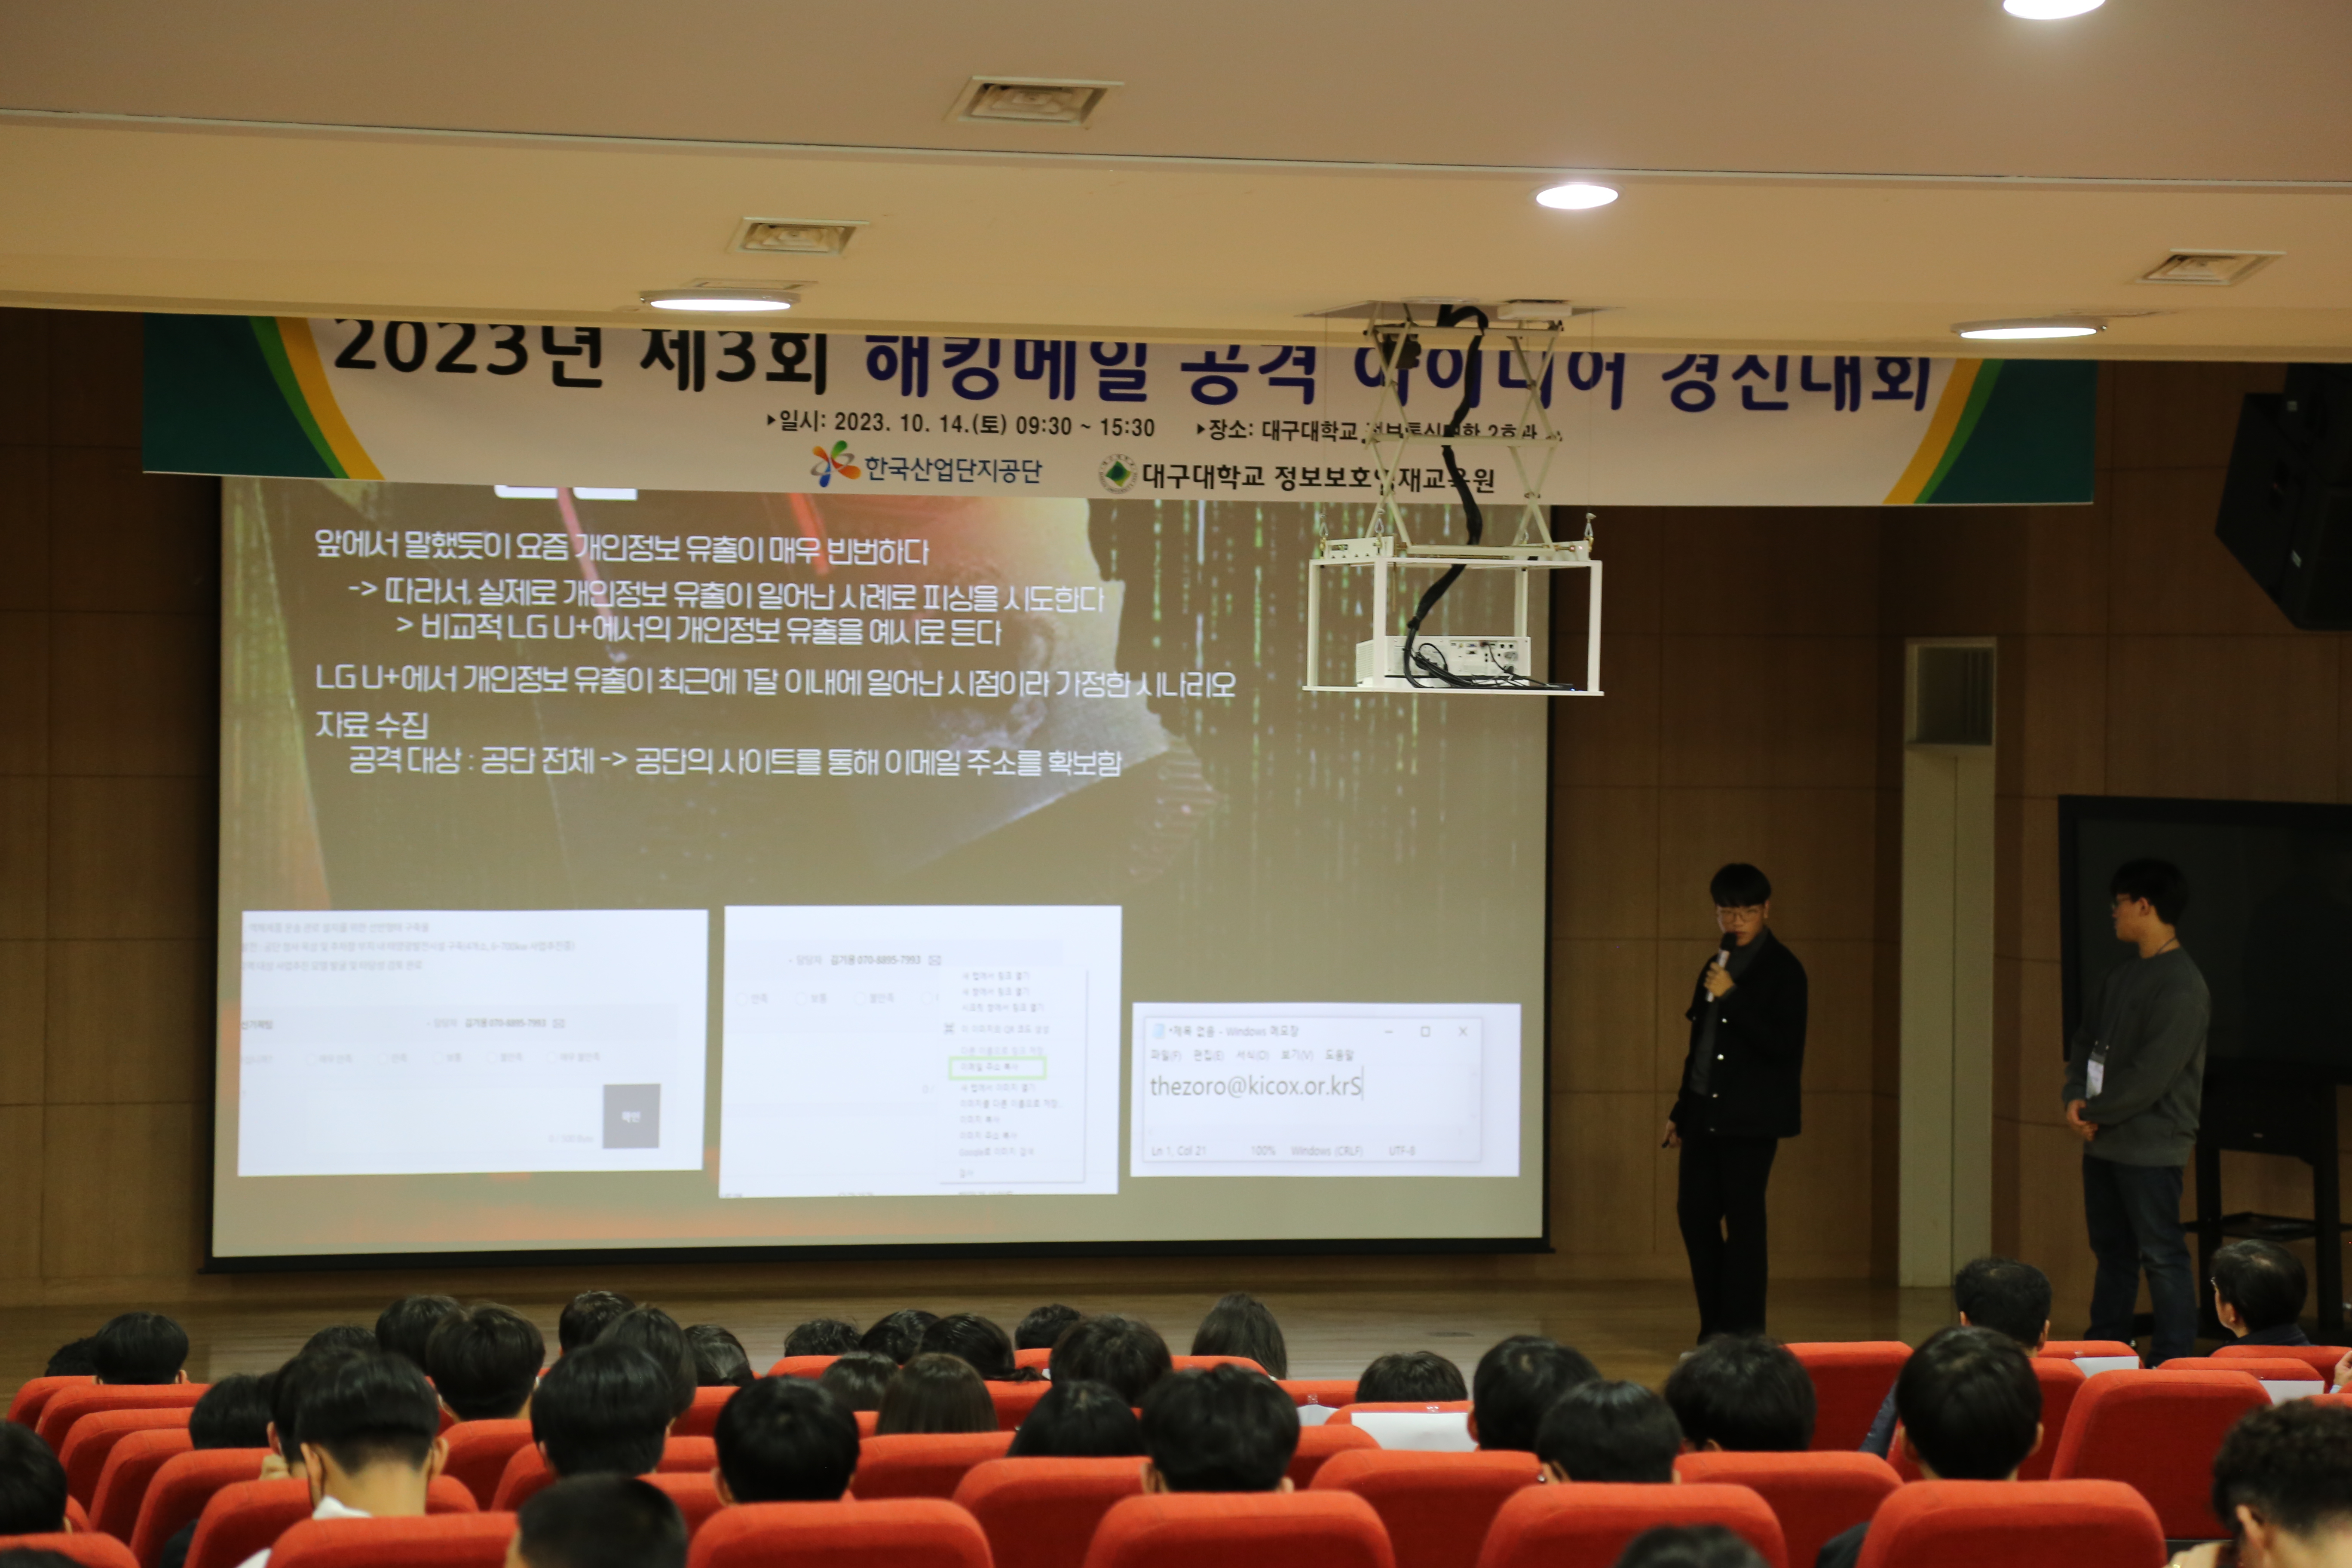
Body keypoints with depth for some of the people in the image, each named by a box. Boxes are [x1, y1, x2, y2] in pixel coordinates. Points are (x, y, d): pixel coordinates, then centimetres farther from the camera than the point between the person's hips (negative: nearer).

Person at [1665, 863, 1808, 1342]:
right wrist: (1681, 1110, 20)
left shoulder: (1782, 970, -7)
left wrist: (1730, 997, -21)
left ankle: (1743, 1334, 2)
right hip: (1705, 1114, 7)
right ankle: (1715, 1328, 15)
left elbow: (1783, 1045, -18)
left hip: (1751, 1119, -7)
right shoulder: (1718, 966, 16)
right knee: (1694, 1212, 6)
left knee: (1743, 1220, -5)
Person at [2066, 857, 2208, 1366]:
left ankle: (2175, 1361, -4)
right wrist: (2076, 1098, -1)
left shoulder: (2181, 986, -16)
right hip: (2105, 1140, 9)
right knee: (2111, 1251, 15)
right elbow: (2085, 1040, 17)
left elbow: (2151, 1075, -20)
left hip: (2151, 1146, -9)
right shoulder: (2122, 975, 13)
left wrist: (2096, 1112, -12)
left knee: (2162, 1256, -6)